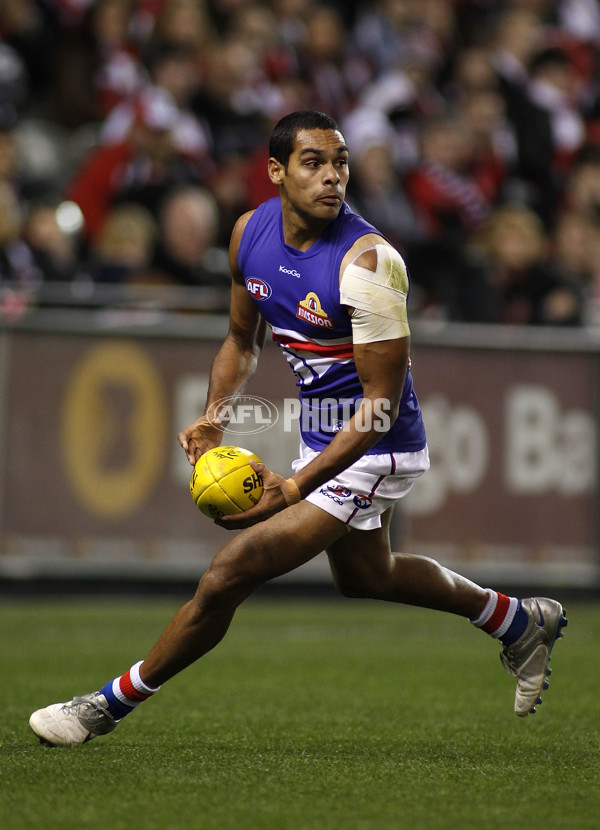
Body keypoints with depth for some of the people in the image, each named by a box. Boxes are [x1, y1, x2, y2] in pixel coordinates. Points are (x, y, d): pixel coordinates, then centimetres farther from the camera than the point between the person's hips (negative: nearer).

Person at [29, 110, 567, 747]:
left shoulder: (366, 262, -27)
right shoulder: (252, 231, -5)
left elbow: (382, 403, -26)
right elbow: (243, 340, 12)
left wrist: (297, 487, -31)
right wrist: (212, 417, -6)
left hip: (371, 451, -9)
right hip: (321, 431, 9)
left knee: (227, 578, -12)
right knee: (365, 576, 31)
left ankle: (110, 705, 6)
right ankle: (519, 622, 50)